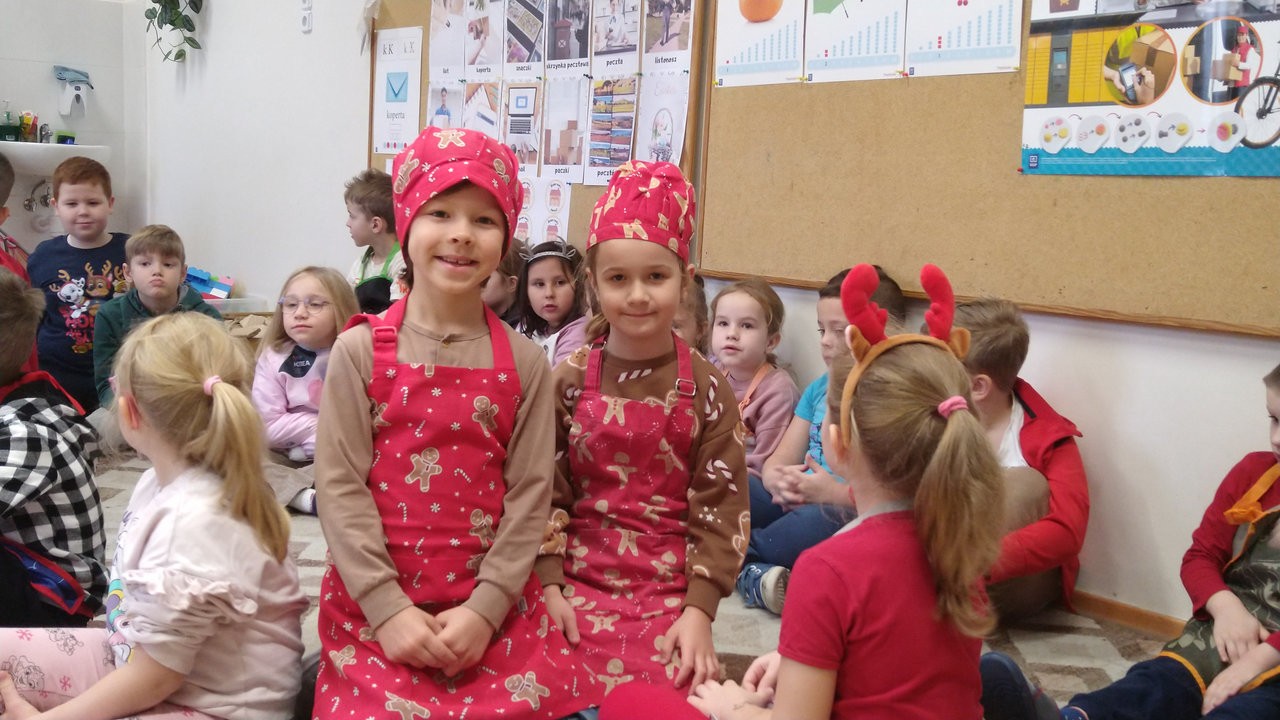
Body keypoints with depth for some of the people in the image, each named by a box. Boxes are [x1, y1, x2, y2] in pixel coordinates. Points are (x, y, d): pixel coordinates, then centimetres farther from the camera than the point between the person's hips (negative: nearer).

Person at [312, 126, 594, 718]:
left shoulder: (524, 363, 0)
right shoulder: (361, 350, -4)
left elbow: (530, 493, -1)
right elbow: (340, 486, -6)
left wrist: (484, 609, -9)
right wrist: (387, 608, -11)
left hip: (493, 610, 1)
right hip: (375, 606, -1)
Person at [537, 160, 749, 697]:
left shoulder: (705, 389, -3)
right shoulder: (569, 381, 0)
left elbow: (722, 507, -3)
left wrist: (700, 610, -9)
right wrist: (550, 586, -6)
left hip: (669, 597, 0)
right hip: (579, 590, 1)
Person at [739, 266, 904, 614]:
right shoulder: (819, 389, 19)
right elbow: (779, 461, 14)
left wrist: (835, 493, -25)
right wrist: (777, 479, -10)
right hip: (794, 504, 7)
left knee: (821, 520, -39)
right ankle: (753, 573, -27)